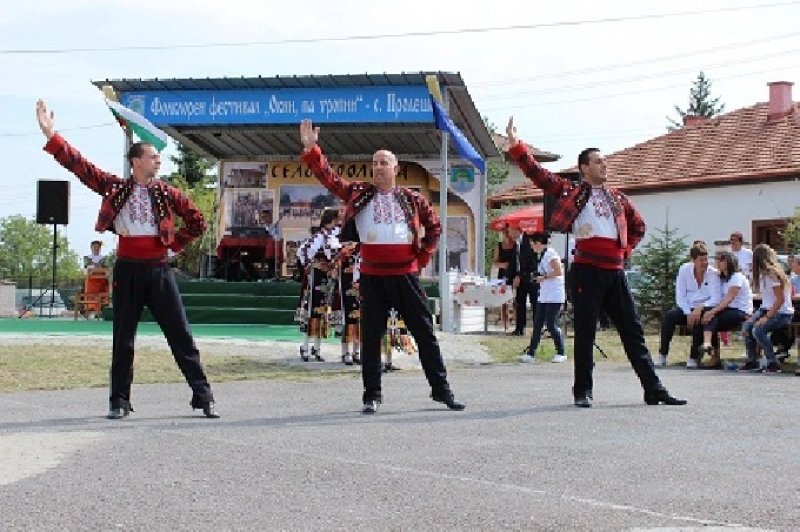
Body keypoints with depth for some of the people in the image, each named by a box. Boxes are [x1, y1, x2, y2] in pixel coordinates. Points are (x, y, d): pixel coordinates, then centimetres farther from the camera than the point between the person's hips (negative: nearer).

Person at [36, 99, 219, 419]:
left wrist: (174, 244, 4)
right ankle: (119, 401, 16)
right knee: (123, 338, 6)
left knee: (181, 335, 0)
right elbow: (79, 165, -2)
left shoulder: (167, 193, 4)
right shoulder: (116, 188, 3)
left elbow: (197, 222, 11)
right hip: (127, 270, 0)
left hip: (159, 270, 0)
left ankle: (203, 396, 4)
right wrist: (51, 135, -9)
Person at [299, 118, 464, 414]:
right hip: (371, 276, 0)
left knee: (425, 332, 4)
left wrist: (423, 256, 6)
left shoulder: (411, 198, 5)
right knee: (371, 336, 5)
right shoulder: (359, 193, 5)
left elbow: (434, 225, 14)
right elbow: (329, 178, -2)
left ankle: (441, 389, 14)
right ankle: (372, 395, 13)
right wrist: (311, 150, -13)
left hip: (405, 275, 0)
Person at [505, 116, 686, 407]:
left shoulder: (618, 198, 19)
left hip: (615, 271, 4)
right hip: (587, 271, -4)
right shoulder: (572, 191, 6)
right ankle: (583, 391, 10)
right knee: (585, 332, 0)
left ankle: (653, 390, 11)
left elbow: (638, 225, 32)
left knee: (633, 331, 7)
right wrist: (516, 144, -10)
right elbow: (537, 173, -2)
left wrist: (626, 249, 17)